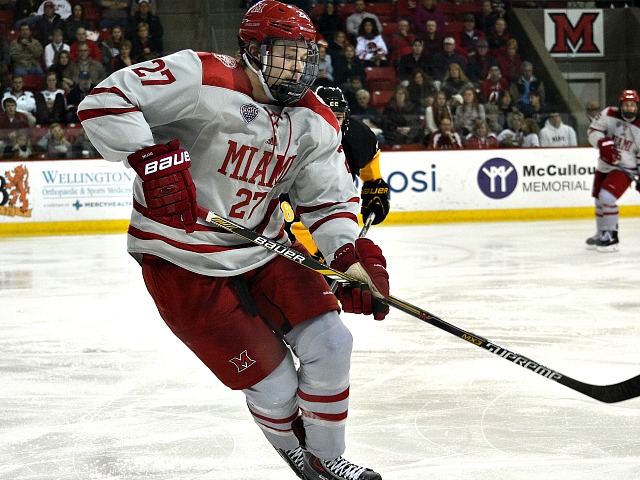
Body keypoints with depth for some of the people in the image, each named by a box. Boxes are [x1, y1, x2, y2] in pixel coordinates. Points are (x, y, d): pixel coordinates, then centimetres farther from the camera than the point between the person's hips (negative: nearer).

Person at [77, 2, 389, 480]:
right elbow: (105, 101, -25)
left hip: (264, 248, 6)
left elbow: (330, 200, 2)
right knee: (274, 385, -4)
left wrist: (352, 257, -15)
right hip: (183, 262, -6)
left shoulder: (315, 123, -1)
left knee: (330, 343, -1)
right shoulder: (203, 78, -22)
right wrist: (151, 158, -36)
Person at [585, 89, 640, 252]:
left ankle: (611, 237, -10)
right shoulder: (609, 114, -6)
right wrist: (603, 143, -21)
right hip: (604, 166, 5)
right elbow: (593, 130, -3)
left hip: (625, 168, -5)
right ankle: (601, 235, 34)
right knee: (599, 201, 14)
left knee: (607, 198, -21)